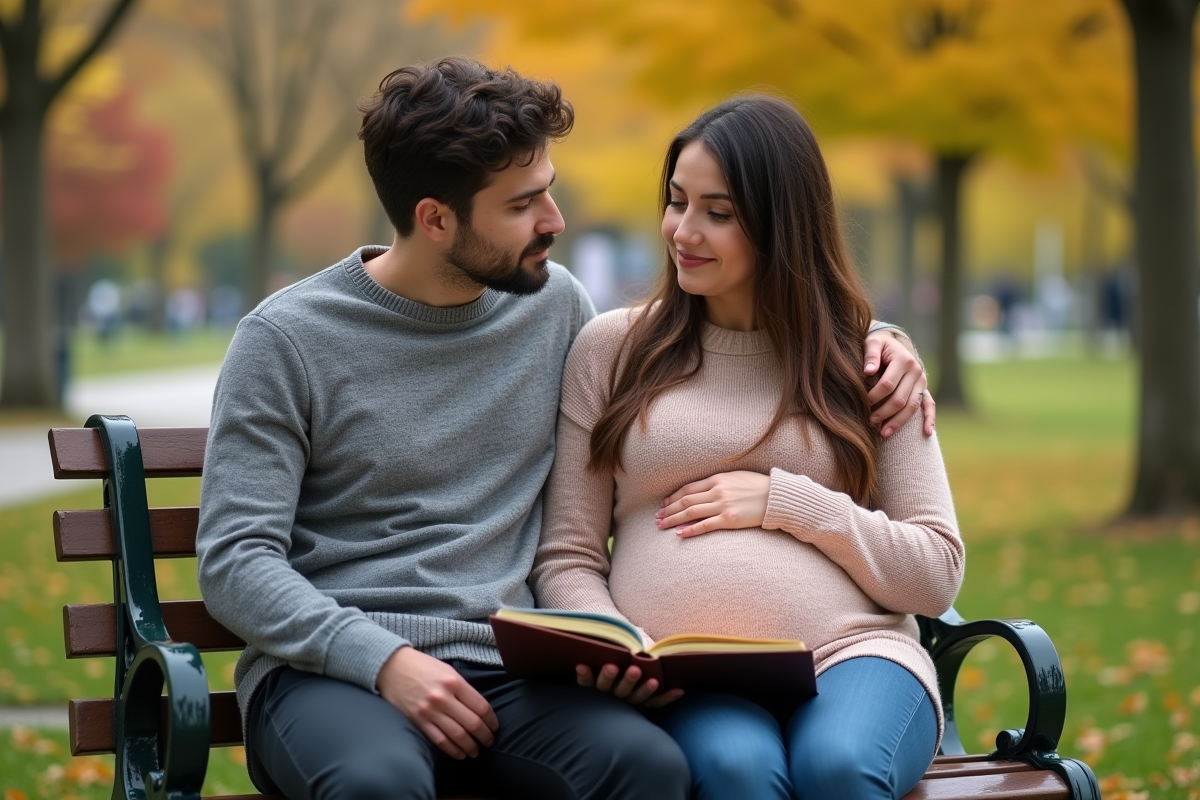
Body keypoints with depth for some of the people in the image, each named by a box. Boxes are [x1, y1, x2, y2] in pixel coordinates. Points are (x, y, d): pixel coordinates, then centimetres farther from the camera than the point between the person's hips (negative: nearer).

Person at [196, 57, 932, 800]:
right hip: (332, 670, -3)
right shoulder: (287, 340, -2)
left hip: (503, 667, 4)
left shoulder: (553, 305, 11)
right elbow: (235, 561, -6)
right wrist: (385, 660, -22)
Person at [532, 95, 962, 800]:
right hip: (679, 681, -1)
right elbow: (566, 558, 11)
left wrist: (783, 501, -3)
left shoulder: (864, 358, 13)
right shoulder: (613, 348, 15)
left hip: (851, 656, 1)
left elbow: (936, 575, 8)